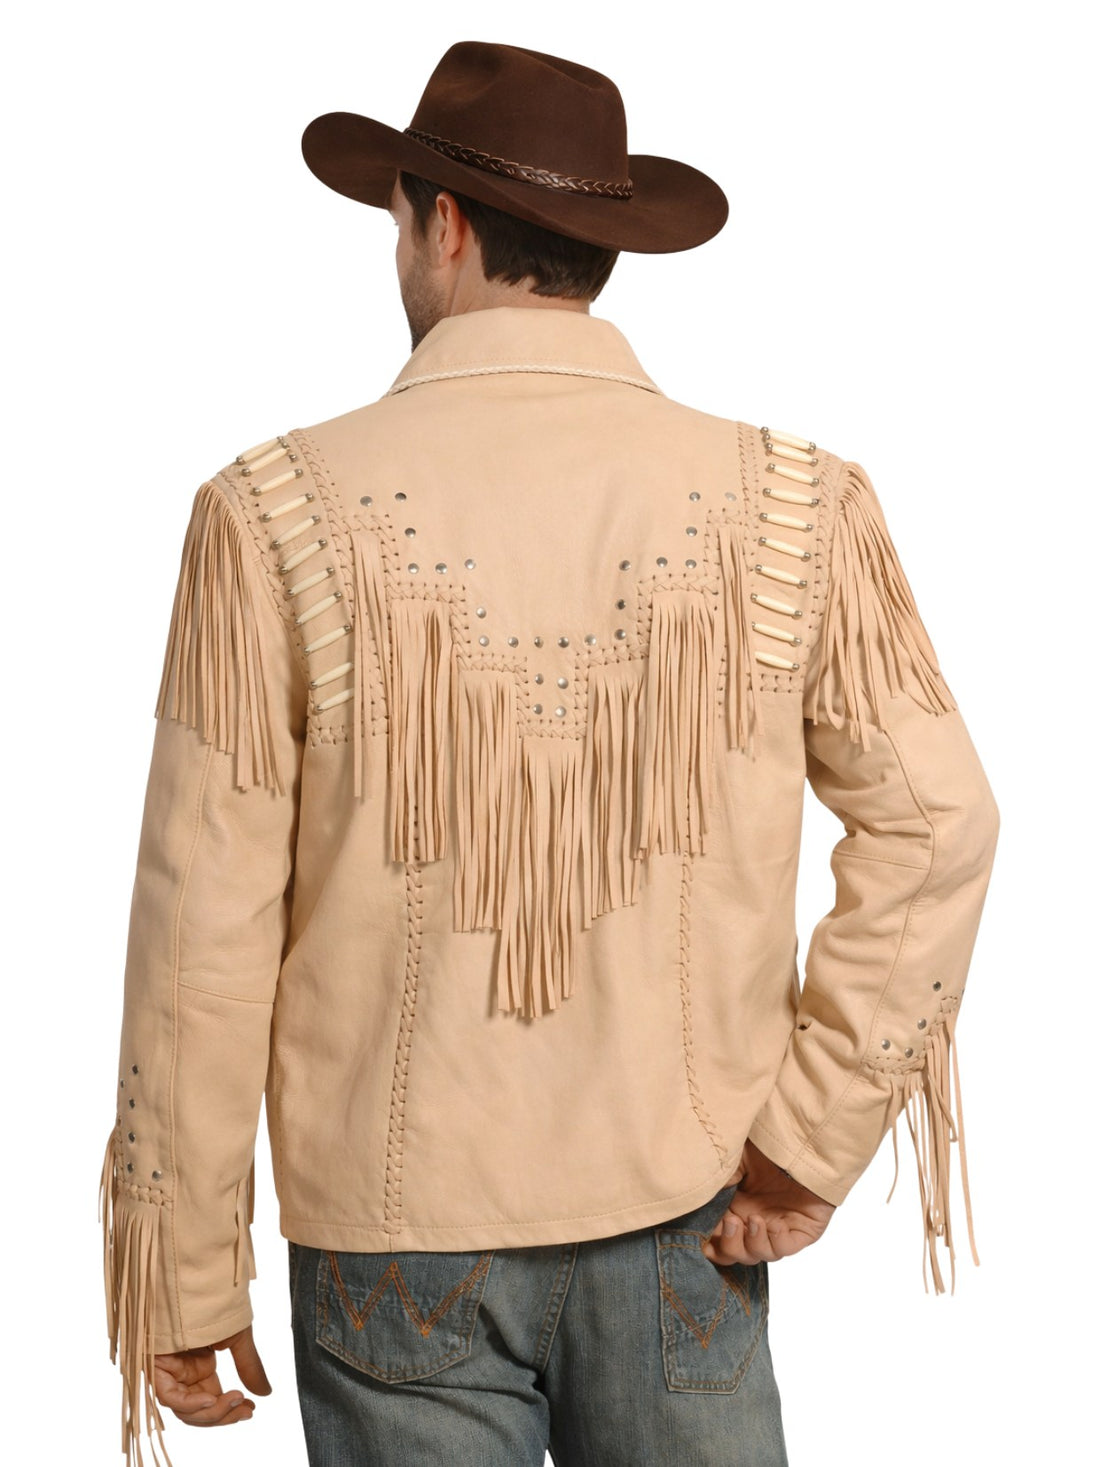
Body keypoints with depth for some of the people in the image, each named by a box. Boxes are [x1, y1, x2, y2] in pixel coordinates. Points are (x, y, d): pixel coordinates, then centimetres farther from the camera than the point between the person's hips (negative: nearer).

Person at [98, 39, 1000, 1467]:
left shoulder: (277, 516, -12)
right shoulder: (786, 505, -6)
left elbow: (207, 918, -10)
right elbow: (937, 820, -8)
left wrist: (185, 1280, -1)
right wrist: (812, 1140, -2)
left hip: (400, 1239, -1)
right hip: (683, 1212, 2)